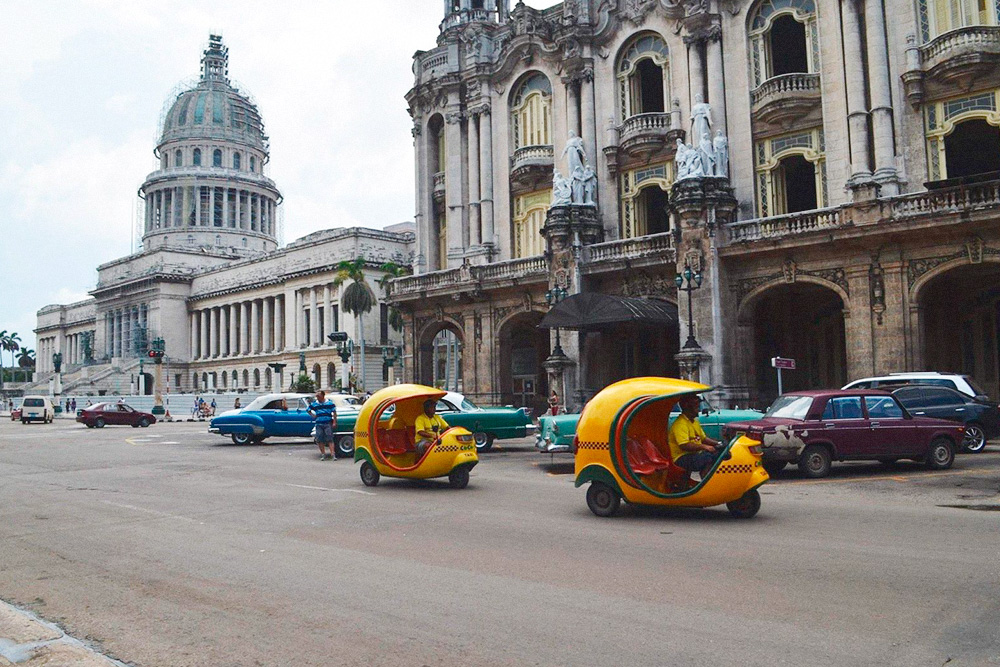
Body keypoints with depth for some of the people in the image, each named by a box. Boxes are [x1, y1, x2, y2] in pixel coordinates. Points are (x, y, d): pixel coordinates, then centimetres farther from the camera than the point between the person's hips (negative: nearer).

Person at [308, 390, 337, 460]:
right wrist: (313, 415, 8)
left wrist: (334, 422, -2)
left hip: (328, 424, -3)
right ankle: (323, 454, 12)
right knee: (320, 440, 3)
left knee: (329, 439, -8)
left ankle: (332, 454, -11)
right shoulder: (314, 404, 9)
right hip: (319, 424, 3)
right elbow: (309, 410, 24)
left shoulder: (330, 403, 2)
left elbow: (334, 413, 4)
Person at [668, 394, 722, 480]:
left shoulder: (694, 421, 16)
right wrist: (704, 447, -27)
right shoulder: (680, 424, -17)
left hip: (695, 454, 10)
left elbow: (703, 438, 23)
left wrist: (716, 443, 6)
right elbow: (684, 445, -27)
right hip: (682, 458, -9)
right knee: (708, 459, -30)